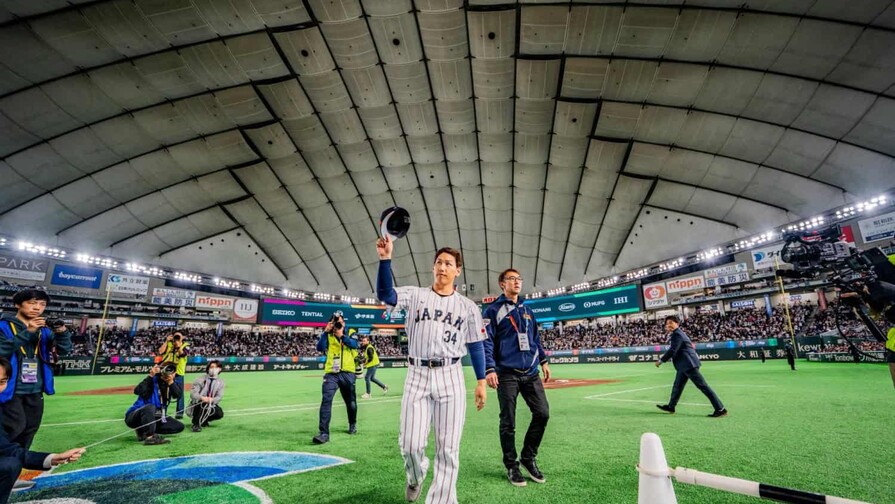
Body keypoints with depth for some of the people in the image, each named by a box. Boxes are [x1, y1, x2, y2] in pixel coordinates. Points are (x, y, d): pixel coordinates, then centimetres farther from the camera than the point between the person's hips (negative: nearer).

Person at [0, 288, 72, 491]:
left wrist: (62, 332, -18)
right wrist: (27, 332, -27)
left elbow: (64, 350, 0)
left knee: (29, 430, 9)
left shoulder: (44, 330, 8)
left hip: (35, 391, 6)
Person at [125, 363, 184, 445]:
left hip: (156, 417, 6)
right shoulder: (153, 380, -18)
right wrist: (151, 376, -41)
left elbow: (178, 395, -21)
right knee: (150, 407, -38)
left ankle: (143, 431, 1)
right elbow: (137, 391, -37)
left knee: (179, 427, -6)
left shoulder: (172, 383, -3)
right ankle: (149, 437, -34)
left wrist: (171, 382, -33)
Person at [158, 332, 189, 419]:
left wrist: (178, 345, -21)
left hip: (178, 373, -2)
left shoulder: (185, 345, -2)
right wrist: (166, 341, -10)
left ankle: (179, 412, 10)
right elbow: (160, 352, -8)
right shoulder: (168, 343, 6)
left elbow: (182, 354, -19)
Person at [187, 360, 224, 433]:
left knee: (220, 414, -23)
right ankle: (196, 424, -24)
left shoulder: (220, 382, 0)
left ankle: (204, 420, 8)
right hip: (197, 405, -3)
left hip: (210, 405, 3)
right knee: (202, 403, -36)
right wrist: (201, 398, -39)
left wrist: (212, 400, -31)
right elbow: (193, 393, -18)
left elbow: (219, 396, -8)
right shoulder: (200, 379, -8)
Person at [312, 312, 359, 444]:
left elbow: (355, 344, -12)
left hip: (347, 373, 0)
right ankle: (324, 433, -13)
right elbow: (320, 348, -7)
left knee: (351, 402, 14)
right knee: (326, 400, -17)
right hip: (331, 373, 0)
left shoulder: (350, 332, 7)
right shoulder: (328, 335, 9)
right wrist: (326, 332, -13)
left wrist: (341, 336, -18)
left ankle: (353, 424, 39)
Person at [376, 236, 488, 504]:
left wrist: (481, 382, 3)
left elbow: (476, 346, 9)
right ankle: (415, 476, 36)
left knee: (448, 448, 2)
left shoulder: (467, 306, 7)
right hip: (417, 376, 0)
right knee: (411, 444, 2)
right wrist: (385, 259, -28)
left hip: (450, 377, 0)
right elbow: (385, 294, -14)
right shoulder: (414, 295, 5)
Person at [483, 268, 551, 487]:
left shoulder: (527, 310, 16)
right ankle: (511, 465, 21)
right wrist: (489, 369, -18)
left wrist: (544, 361, 16)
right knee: (508, 422, 2)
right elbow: (486, 341, -9)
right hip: (507, 374, -5)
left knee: (542, 413, 1)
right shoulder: (494, 310, -3)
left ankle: (528, 458, 22)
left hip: (531, 372, 6)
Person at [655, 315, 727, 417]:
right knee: (677, 386, 17)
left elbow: (672, 350, -21)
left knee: (703, 386, -6)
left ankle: (720, 409, 0)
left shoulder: (677, 334, -16)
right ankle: (670, 406, 26)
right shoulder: (678, 333, 16)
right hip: (685, 365, 11)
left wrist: (661, 361, -14)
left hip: (689, 364, -11)